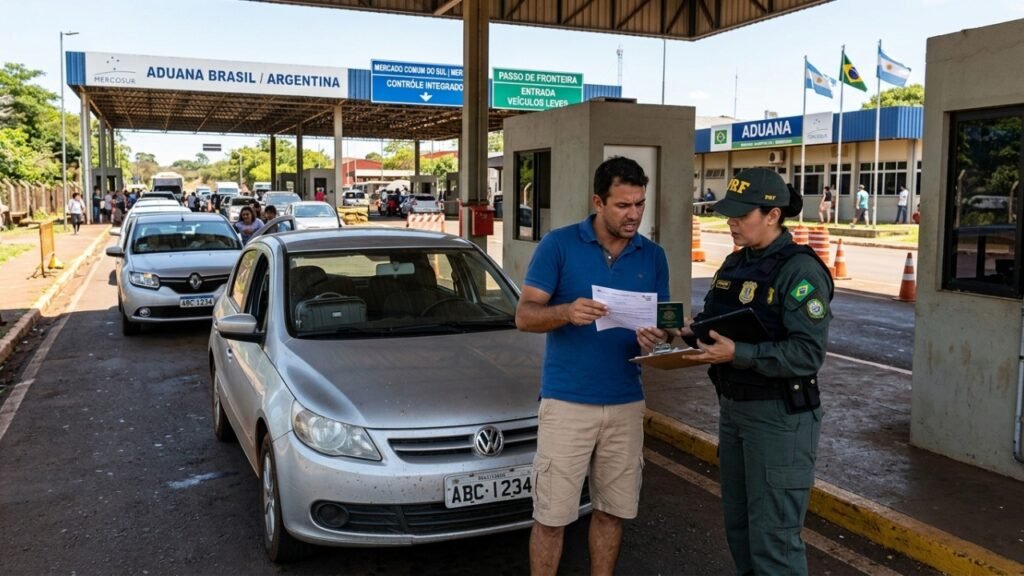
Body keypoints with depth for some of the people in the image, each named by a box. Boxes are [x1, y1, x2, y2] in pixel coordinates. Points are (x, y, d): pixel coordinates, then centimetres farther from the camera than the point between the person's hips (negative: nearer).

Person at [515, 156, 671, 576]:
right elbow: (524, 316, -8)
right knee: (552, 516, 2)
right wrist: (567, 312, -28)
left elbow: (662, 322, 9)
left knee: (612, 512, 14)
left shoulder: (653, 256, 6)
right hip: (566, 403, -3)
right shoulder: (559, 244, -6)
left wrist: (654, 339, -15)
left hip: (626, 404, 4)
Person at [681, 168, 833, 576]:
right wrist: (689, 334, -7)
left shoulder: (801, 271, -17)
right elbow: (714, 320, 15)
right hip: (732, 407, 8)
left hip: (779, 416, -8)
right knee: (738, 523, 20)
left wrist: (738, 354, -30)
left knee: (773, 534, 0)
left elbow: (808, 354, -23)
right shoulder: (735, 263, 8)